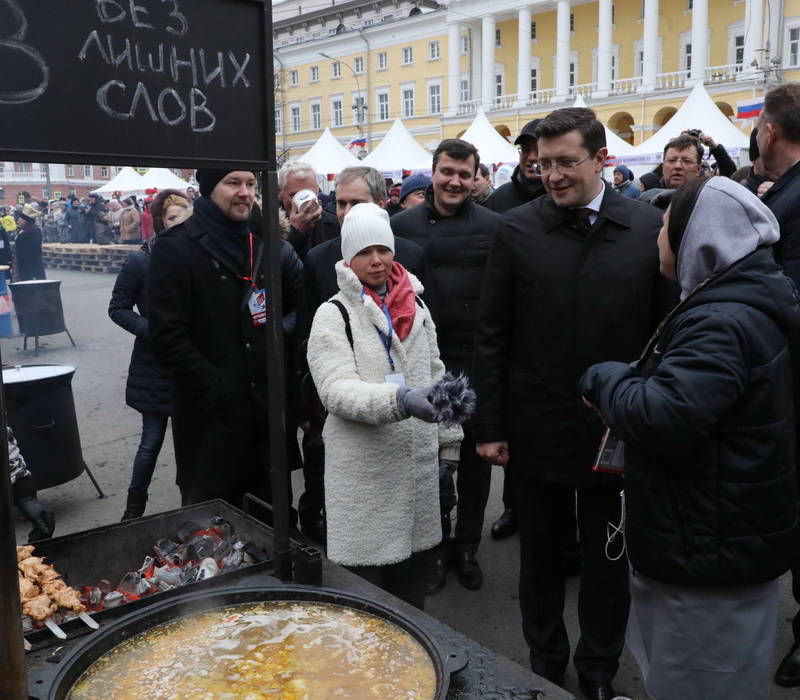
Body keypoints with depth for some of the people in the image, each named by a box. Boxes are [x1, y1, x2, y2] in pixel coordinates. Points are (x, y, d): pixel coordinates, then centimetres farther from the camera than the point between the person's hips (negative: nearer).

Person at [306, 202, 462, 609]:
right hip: (363, 473, -4)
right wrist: (399, 399, -35)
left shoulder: (415, 307, 10)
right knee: (365, 585, 4)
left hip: (417, 465, 5)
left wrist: (448, 442, 13)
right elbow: (337, 390, -19)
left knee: (412, 574, 17)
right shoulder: (333, 315, -6)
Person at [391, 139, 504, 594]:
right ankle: (436, 548, 29)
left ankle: (467, 546, 30)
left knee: (475, 456, 12)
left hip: (478, 363, 0)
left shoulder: (494, 227, -1)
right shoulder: (404, 225, 2)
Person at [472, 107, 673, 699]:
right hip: (538, 429, 0)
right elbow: (492, 335, -2)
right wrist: (489, 425, -3)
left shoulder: (651, 228, -4)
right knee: (541, 556, 16)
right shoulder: (519, 230, -3)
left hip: (618, 433, 0)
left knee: (608, 562, 16)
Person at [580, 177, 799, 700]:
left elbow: (663, 417, -35)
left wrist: (605, 379, -18)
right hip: (727, 537, 10)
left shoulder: (723, 323, -26)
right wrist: (628, 382, 4)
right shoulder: (740, 304, 8)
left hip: (712, 550, -10)